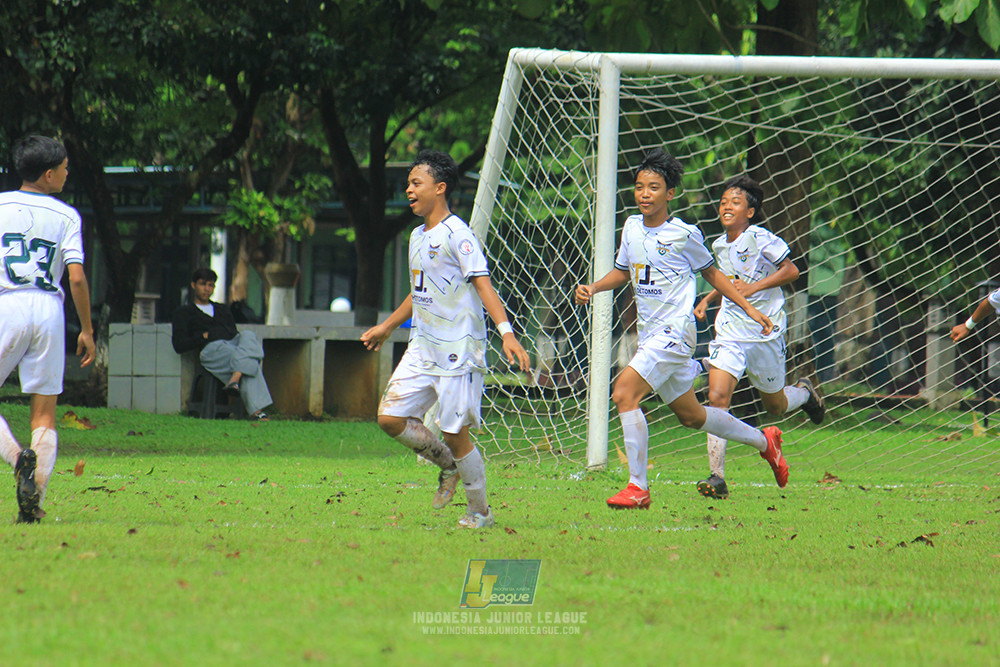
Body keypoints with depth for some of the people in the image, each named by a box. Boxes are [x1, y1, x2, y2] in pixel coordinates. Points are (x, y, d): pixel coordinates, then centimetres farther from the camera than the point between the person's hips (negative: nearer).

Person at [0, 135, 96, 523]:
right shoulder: (66, 216, 3)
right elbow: (77, 277, -3)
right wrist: (87, 330, 5)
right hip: (48, 310, 1)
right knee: (44, 413, 6)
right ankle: (34, 500, -4)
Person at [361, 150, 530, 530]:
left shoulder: (457, 235, -11)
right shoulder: (417, 237, 14)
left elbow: (483, 285, -18)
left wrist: (506, 332, -29)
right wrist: (387, 327, 37)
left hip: (459, 351, -8)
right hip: (422, 349, 8)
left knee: (455, 434, -6)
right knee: (390, 417, -2)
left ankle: (480, 511, 11)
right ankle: (448, 464, 20)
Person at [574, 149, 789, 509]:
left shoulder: (684, 234, -9)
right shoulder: (632, 227, 7)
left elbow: (710, 272, 7)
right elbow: (623, 271, 23)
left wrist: (749, 308, 6)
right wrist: (593, 287, 5)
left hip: (675, 331, -7)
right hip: (650, 334, 8)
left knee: (625, 393, -23)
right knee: (690, 415, 18)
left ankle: (638, 487, -19)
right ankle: (764, 440, 38)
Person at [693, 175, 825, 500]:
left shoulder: (760, 239, -13)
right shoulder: (720, 245, 7)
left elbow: (791, 270, -12)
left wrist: (754, 287, -20)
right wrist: (708, 299, 10)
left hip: (765, 330, -4)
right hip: (730, 331, 4)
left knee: (775, 405, 11)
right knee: (717, 397, -15)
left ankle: (804, 393, 49)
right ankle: (717, 478, -15)